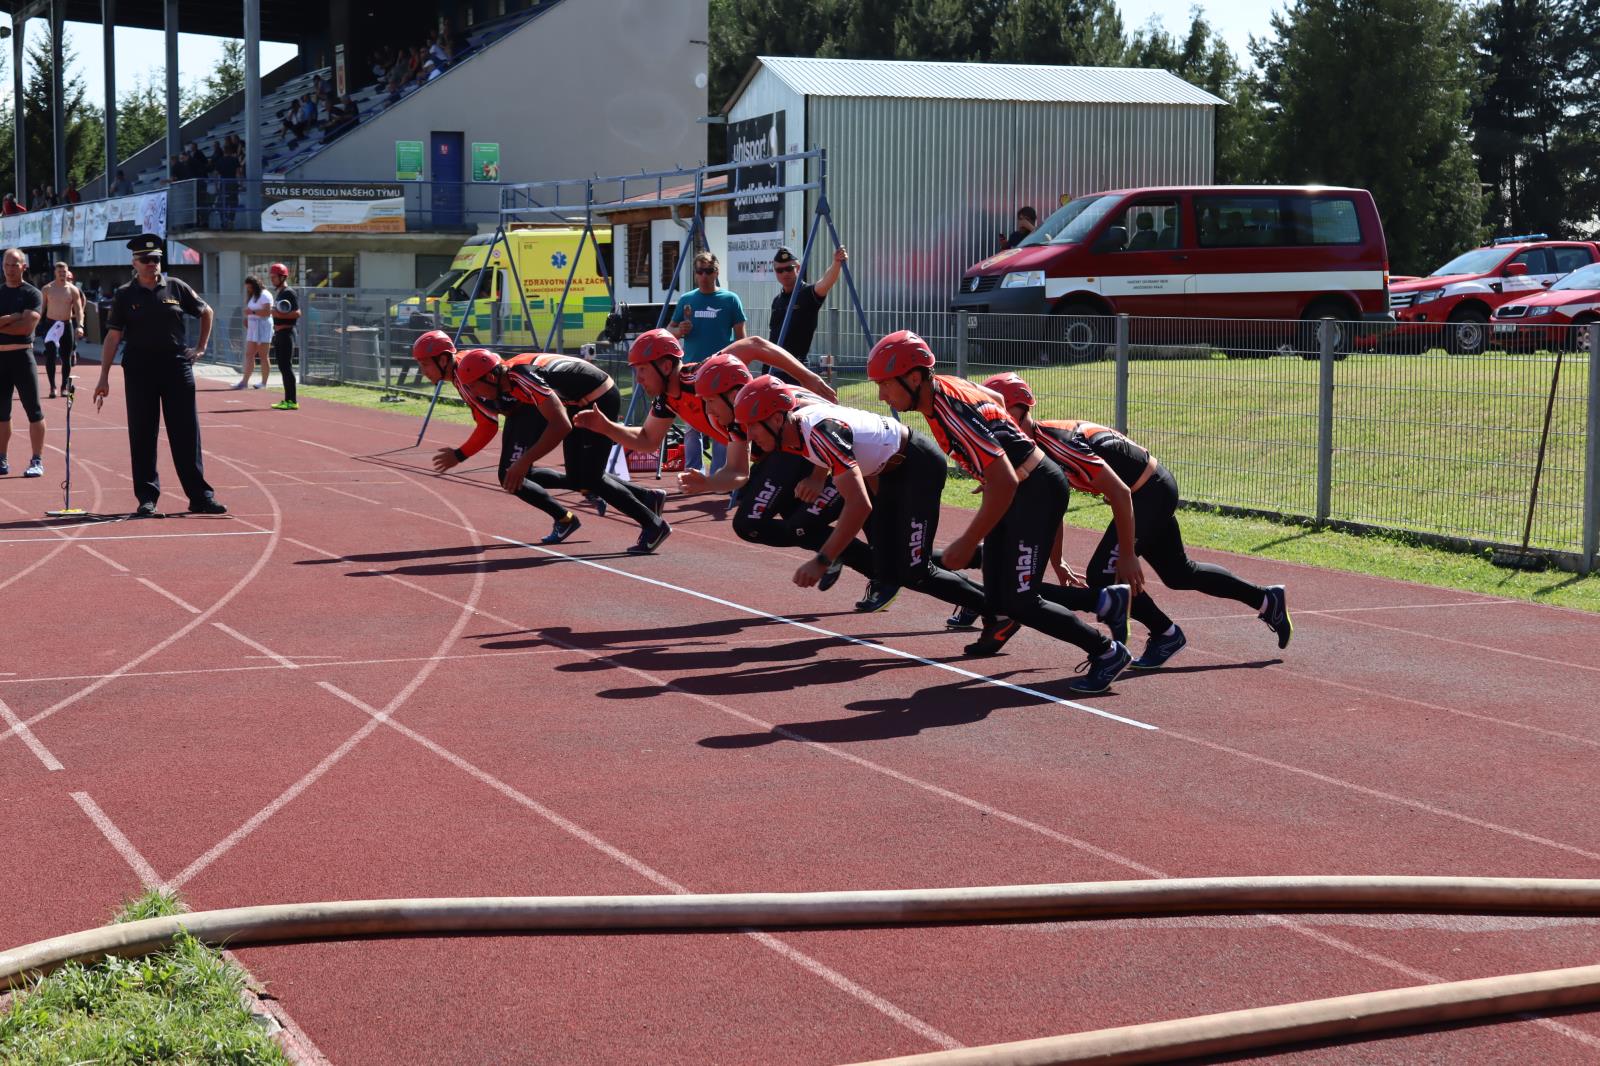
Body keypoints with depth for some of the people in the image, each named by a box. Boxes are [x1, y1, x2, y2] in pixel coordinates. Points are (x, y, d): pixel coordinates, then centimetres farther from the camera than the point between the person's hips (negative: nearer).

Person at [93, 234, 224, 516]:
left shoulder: (176, 288, 6)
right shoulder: (125, 295, 3)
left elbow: (206, 312, 20)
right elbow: (113, 336, 1)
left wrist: (201, 346, 11)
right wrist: (104, 377, -4)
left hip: (177, 366, 0)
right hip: (139, 370, 0)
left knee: (186, 434, 1)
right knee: (142, 437, 2)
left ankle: (200, 495, 4)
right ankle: (147, 498, 10)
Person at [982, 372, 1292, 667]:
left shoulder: (1059, 444, -30)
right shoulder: (1033, 449, 0)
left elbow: (1120, 493, -30)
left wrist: (1127, 555, -27)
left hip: (1152, 492, -10)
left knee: (1104, 574, -14)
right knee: (1178, 574, 21)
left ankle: (1166, 635, 6)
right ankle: (1267, 599, 35)